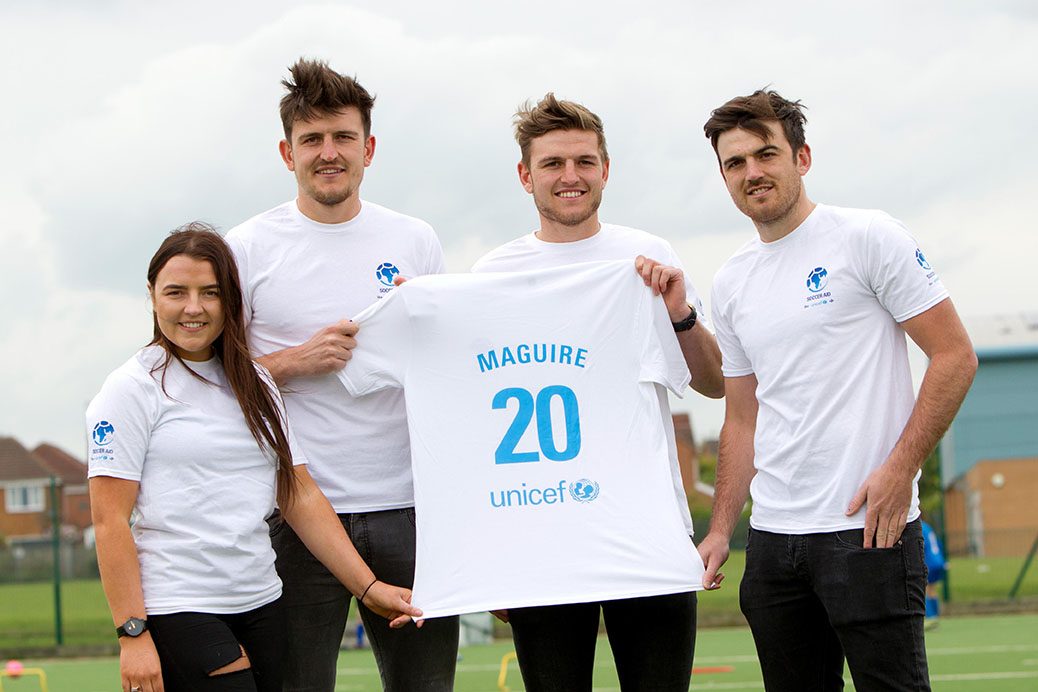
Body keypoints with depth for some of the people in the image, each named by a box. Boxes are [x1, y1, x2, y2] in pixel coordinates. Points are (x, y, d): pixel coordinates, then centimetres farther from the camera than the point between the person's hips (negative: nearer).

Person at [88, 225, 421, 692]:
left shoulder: (254, 386, 15)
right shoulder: (132, 389, -4)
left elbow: (301, 498, 14)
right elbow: (110, 521, -9)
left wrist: (367, 587, 6)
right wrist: (133, 634, -15)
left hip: (261, 606, 6)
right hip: (177, 613, -6)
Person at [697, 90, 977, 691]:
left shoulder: (868, 237, -3)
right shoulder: (732, 284, 15)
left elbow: (955, 356, -6)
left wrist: (900, 468, -14)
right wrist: (721, 531, 11)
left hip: (868, 528, -6)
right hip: (773, 537, 6)